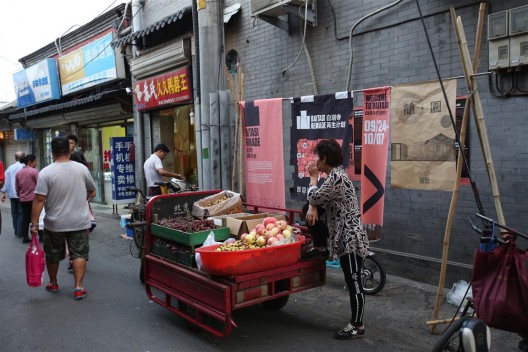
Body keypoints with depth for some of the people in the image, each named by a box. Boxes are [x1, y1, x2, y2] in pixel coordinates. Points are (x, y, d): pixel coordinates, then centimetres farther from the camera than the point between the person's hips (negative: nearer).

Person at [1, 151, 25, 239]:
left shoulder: (9, 168, 7)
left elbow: (6, 181, 7)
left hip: (12, 194, 5)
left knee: (14, 213, 13)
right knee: (21, 213, 0)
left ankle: (16, 231, 20)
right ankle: (20, 232, 0)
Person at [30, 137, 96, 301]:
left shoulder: (45, 172, -11)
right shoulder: (82, 168, -3)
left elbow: (39, 199, -15)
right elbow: (92, 192, 10)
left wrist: (34, 223, -9)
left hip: (54, 223, 0)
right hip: (79, 221, 1)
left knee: (53, 255, 17)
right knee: (79, 254, 5)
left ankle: (53, 283, 34)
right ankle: (78, 287, -1)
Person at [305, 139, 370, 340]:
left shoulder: (336, 177, -20)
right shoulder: (335, 174, 13)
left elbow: (313, 197, -16)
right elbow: (319, 197, 18)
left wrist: (313, 176, -2)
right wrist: (312, 208, -4)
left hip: (350, 237, -10)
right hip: (344, 235, 10)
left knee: (354, 282, 0)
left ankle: (357, 326, 13)